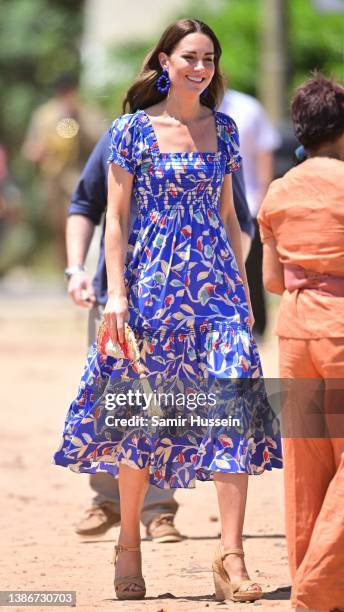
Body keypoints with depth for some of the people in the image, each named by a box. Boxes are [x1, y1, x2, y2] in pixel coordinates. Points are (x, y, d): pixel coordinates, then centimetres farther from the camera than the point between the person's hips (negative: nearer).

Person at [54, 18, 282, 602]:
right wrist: (116, 293, -10)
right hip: (153, 282, -3)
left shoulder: (223, 129, 10)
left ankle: (231, 555, -13)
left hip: (216, 281, 3)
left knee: (234, 407, -10)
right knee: (144, 414, 4)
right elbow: (115, 218, -2)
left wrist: (242, 281, 12)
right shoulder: (133, 129, -1)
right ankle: (128, 542, 20)